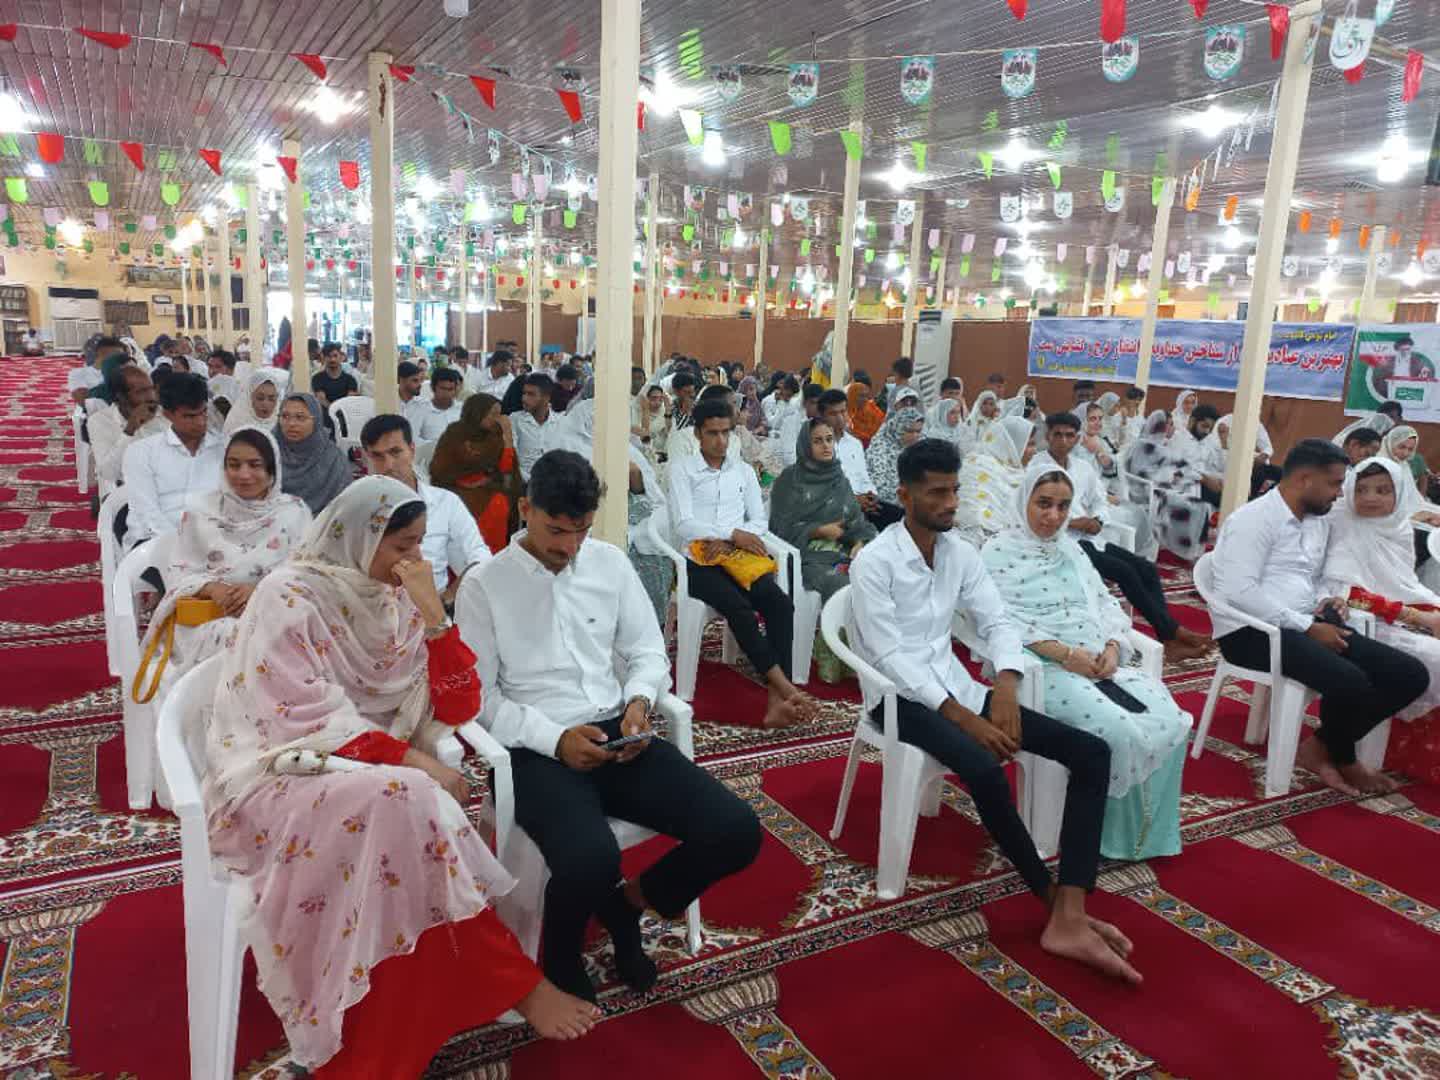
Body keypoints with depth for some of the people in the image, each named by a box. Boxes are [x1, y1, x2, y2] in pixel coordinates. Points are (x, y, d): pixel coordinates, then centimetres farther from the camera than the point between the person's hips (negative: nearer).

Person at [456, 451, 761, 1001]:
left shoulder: (611, 562, 9)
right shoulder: (483, 586, -2)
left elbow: (648, 652, 14)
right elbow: (478, 696, -4)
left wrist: (639, 701, -9)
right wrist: (556, 739, -17)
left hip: (616, 734, 4)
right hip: (536, 751, -4)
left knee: (736, 831, -14)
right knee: (591, 859, -34)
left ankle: (627, 901, 16)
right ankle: (561, 954, 5)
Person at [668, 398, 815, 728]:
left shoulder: (744, 471, 19)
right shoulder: (681, 469, 6)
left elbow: (759, 521, 12)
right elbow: (683, 524, -5)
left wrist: (726, 541, -8)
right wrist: (733, 534, -14)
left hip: (739, 558, 4)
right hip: (700, 561, -3)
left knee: (780, 603, -25)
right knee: (739, 607, -32)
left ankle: (777, 699, -32)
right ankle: (787, 689, -32)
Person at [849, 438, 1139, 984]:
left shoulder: (961, 552, 8)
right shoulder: (873, 562, -12)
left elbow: (997, 622, 7)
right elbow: (889, 657, -18)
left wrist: (1005, 683, -15)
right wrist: (964, 717, -23)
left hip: (954, 687, 7)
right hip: (900, 696, -7)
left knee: (1092, 751, -9)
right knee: (985, 769, -36)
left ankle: (1071, 918, -18)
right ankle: (1056, 901, -11)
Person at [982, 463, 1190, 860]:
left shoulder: (1072, 549, 23)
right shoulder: (999, 552, 0)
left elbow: (1105, 603, 17)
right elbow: (1004, 619, -13)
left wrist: (1112, 647, -5)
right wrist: (1066, 654, -21)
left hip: (1100, 661, 7)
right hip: (1044, 668, -6)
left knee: (1171, 722, -17)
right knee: (1121, 732, -28)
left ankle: (1150, 831, 1)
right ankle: (1116, 833, -5)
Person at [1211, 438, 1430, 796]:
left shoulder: (1319, 522, 17)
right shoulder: (1254, 519, -10)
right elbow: (1240, 591, -21)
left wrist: (1324, 602, 6)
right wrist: (1308, 627, -19)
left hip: (1308, 626, 9)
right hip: (1252, 631, -9)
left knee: (1411, 674, -5)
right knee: (1350, 682, -30)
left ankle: (1321, 748, 5)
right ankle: (1343, 760, 4)